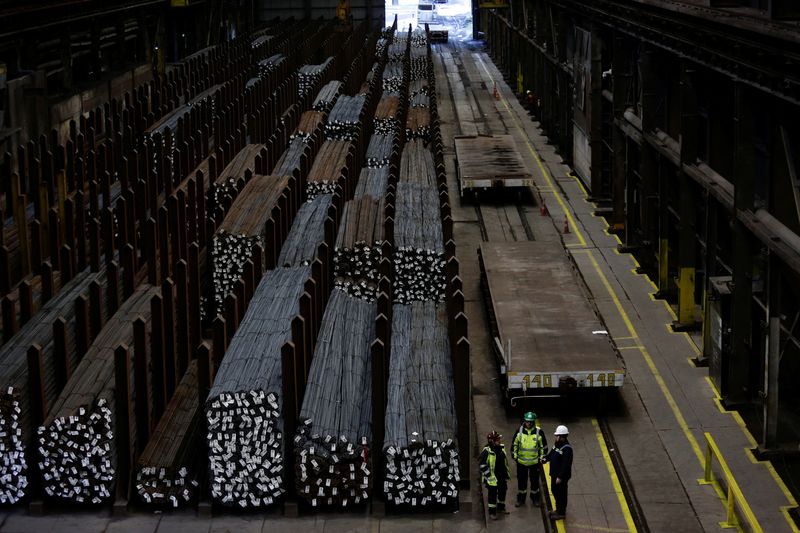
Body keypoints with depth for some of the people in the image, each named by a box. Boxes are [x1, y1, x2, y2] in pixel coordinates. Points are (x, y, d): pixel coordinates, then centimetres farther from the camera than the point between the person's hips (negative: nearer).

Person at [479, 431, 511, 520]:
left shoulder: (501, 448, 2)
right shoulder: (487, 451, -22)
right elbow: (481, 463, -21)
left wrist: (507, 472, 19)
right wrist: (489, 475, -21)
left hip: (502, 476, 7)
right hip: (493, 478, -7)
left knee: (503, 492, 20)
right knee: (493, 495, 3)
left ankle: (501, 508, 41)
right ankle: (492, 512, 15)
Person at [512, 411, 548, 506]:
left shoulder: (539, 432, -10)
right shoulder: (519, 431, -7)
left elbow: (544, 446, 1)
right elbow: (514, 444, 6)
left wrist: (542, 458, 0)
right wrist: (514, 455, 3)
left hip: (534, 462, -1)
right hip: (521, 462, 1)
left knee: (535, 481, 13)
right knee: (521, 481, 12)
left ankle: (535, 498, 31)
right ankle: (521, 499, 27)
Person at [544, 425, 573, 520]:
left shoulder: (567, 448, -25)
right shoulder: (557, 444, 5)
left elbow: (566, 465, -26)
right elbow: (551, 454, 19)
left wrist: (560, 477, -25)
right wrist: (546, 458, -3)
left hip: (562, 476, -10)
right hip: (554, 474, 10)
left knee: (561, 493, 2)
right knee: (554, 491, 22)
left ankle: (561, 513, 15)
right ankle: (558, 509, 39)